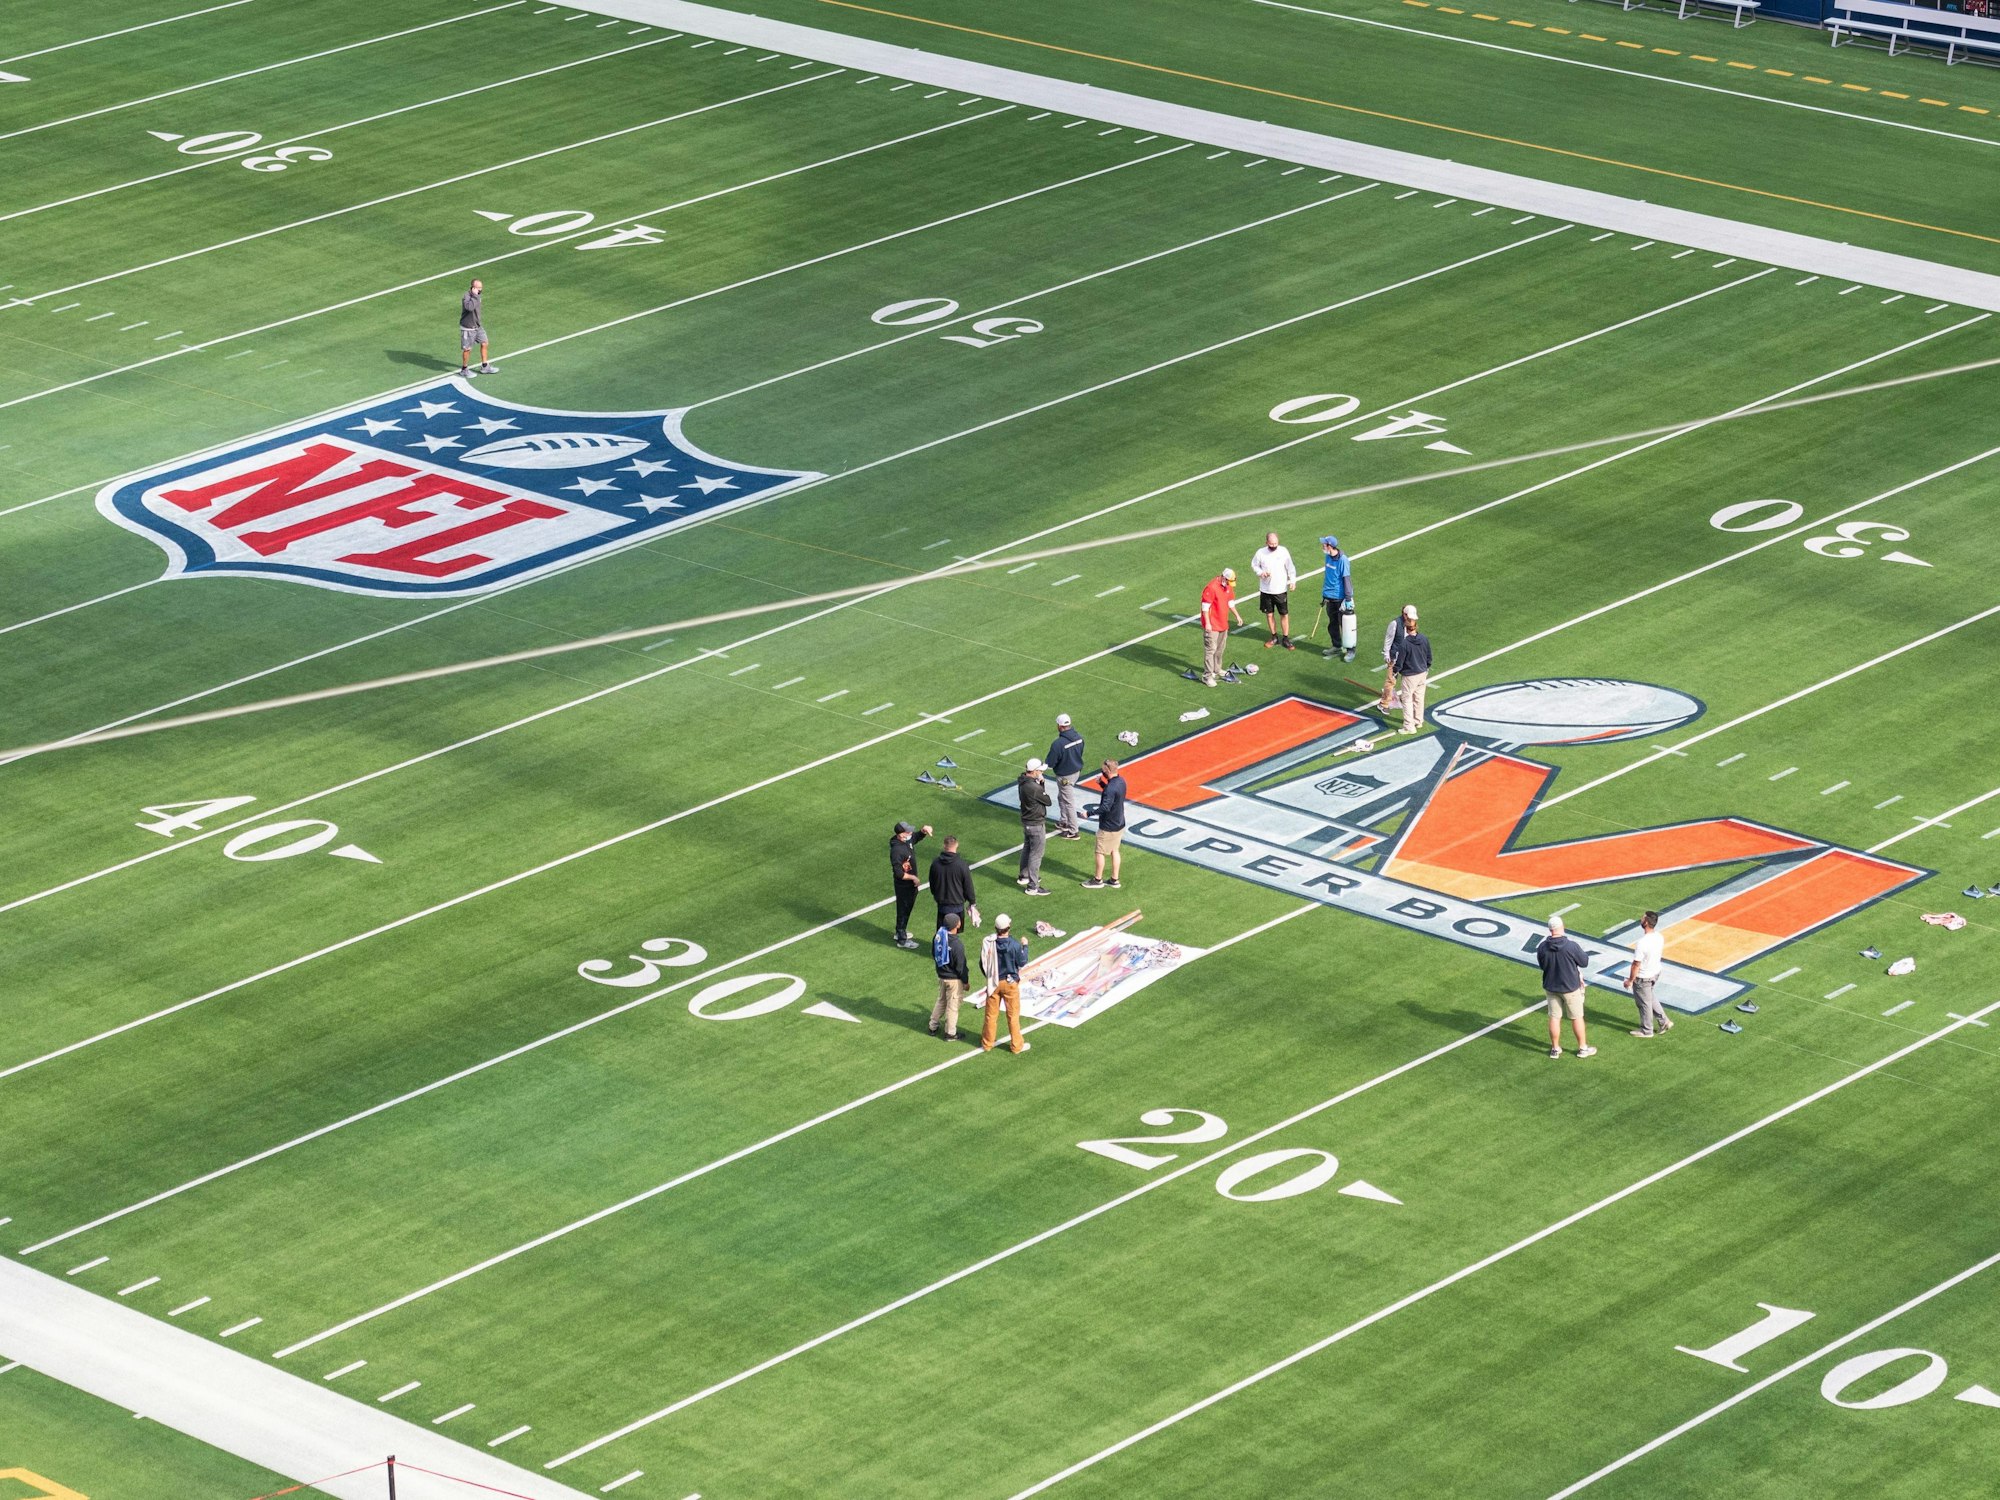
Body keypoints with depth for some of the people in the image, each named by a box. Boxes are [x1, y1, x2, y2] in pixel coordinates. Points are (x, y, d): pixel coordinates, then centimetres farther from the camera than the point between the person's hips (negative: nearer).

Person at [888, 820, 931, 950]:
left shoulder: (909, 839, -6)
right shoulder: (896, 850, -32)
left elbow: (918, 836, 15)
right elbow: (899, 874, -30)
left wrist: (924, 830, -8)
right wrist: (913, 878, -18)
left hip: (911, 884, 9)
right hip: (903, 885, -9)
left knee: (908, 907, 25)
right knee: (903, 910, 6)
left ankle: (900, 932, 45)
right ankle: (902, 939, 20)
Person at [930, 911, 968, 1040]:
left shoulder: (938, 936, -9)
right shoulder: (957, 944, -29)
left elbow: (933, 953, 7)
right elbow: (961, 966, -21)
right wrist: (965, 981, -7)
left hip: (941, 975, 7)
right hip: (954, 979, -7)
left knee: (941, 1001, 25)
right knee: (952, 1005, 9)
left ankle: (933, 1027, 35)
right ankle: (950, 1033, 21)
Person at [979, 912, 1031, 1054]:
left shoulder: (988, 943, -14)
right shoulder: (1015, 945, -21)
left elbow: (983, 964, -3)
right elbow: (1022, 961, -6)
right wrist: (1025, 946, 10)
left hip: (993, 983, 2)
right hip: (1010, 983, -2)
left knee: (991, 1014, 16)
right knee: (1013, 1015, 11)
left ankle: (987, 1043, 27)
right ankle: (1016, 1045, 20)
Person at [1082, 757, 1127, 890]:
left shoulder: (1111, 788, -29)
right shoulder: (1121, 781, -1)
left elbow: (1105, 807, -34)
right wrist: (1102, 784, 13)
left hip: (1108, 827, -9)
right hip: (1119, 823, 9)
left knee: (1100, 852, 8)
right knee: (1114, 851, 19)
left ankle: (1098, 880, 19)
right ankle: (1114, 880, 26)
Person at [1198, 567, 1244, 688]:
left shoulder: (1229, 587, 5)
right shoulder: (1212, 587, -21)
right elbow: (1205, 606, -20)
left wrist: (1237, 615, 19)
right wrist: (1207, 623, -22)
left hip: (1223, 623, 9)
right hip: (1212, 625, -9)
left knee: (1220, 648, 19)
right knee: (1210, 649, -9)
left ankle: (1216, 670, 35)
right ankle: (1207, 676, -9)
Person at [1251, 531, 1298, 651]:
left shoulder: (1283, 551, -9)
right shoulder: (1260, 553, -8)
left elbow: (1290, 567, -3)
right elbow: (1254, 565, 6)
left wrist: (1292, 580, -13)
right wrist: (1261, 573, -14)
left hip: (1280, 590, -1)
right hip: (1266, 590, 1)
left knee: (1284, 614, 3)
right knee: (1269, 614, 11)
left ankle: (1286, 639, 14)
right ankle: (1274, 637, 27)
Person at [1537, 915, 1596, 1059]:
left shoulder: (1542, 947, -13)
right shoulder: (1571, 946, -24)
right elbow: (1584, 961, -11)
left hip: (1551, 987, 3)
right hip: (1570, 987, -3)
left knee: (1554, 1018, 15)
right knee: (1577, 1018, 12)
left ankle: (1555, 1049, 24)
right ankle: (1583, 1048, 23)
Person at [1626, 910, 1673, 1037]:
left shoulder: (1642, 943, -34)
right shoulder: (1659, 938, -10)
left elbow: (1636, 965, -25)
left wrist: (1630, 980, -11)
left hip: (1643, 978, -7)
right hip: (1655, 973, 7)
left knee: (1644, 1003, 13)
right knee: (1649, 998, 29)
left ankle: (1646, 1030, 30)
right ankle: (1664, 1022, 33)